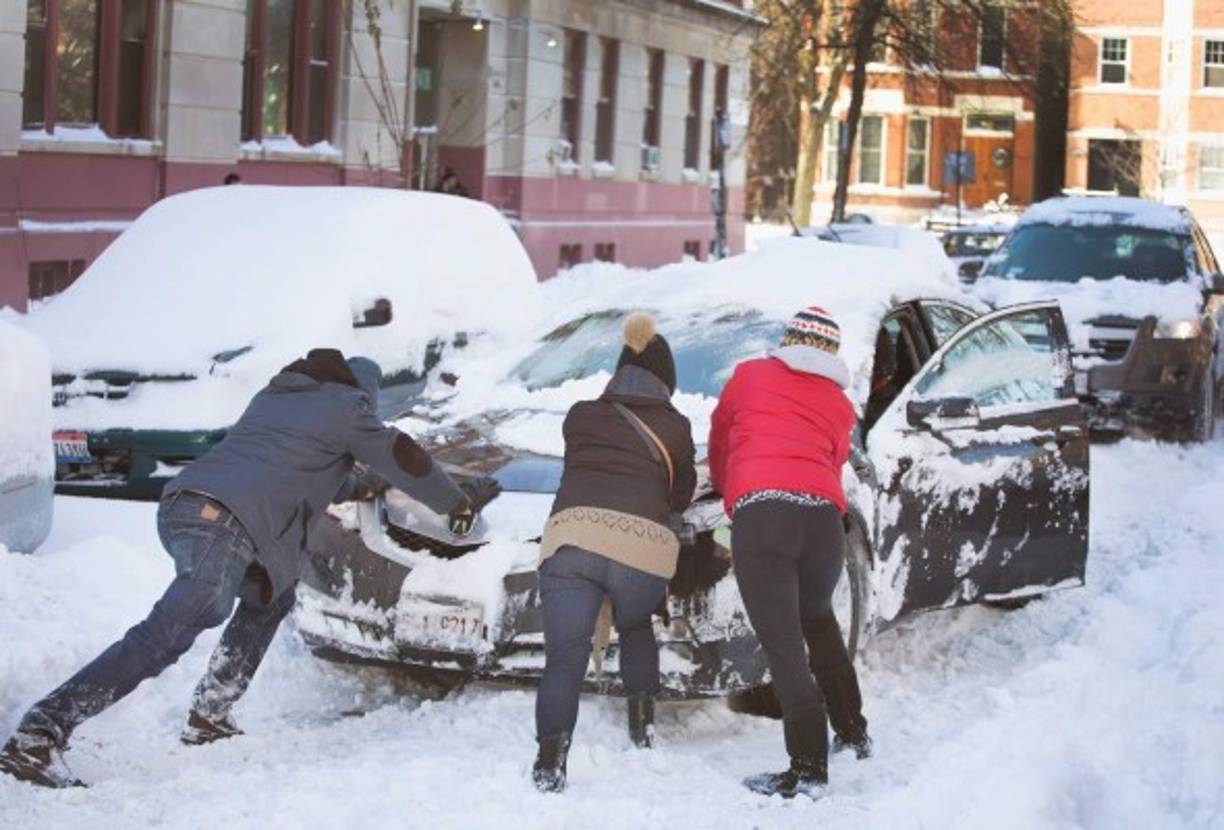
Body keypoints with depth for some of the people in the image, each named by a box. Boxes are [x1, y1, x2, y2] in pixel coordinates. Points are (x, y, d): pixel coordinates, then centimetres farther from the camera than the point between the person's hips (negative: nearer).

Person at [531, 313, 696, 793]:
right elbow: (682, 493, 26)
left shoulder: (579, 416, 23)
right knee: (636, 628, 31)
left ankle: (551, 754, -25)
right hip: (643, 544, 0)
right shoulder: (673, 427, 19)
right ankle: (642, 718, 21)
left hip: (570, 535, 0)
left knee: (564, 657, -5)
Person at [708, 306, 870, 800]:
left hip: (758, 512, -4)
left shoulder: (750, 375, 20)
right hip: (823, 514, 4)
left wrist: (725, 485, 49)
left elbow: (719, 437, 32)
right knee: (818, 620, 28)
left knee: (783, 646, -7)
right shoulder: (840, 406, 24)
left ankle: (809, 768, -12)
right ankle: (853, 731, 34)